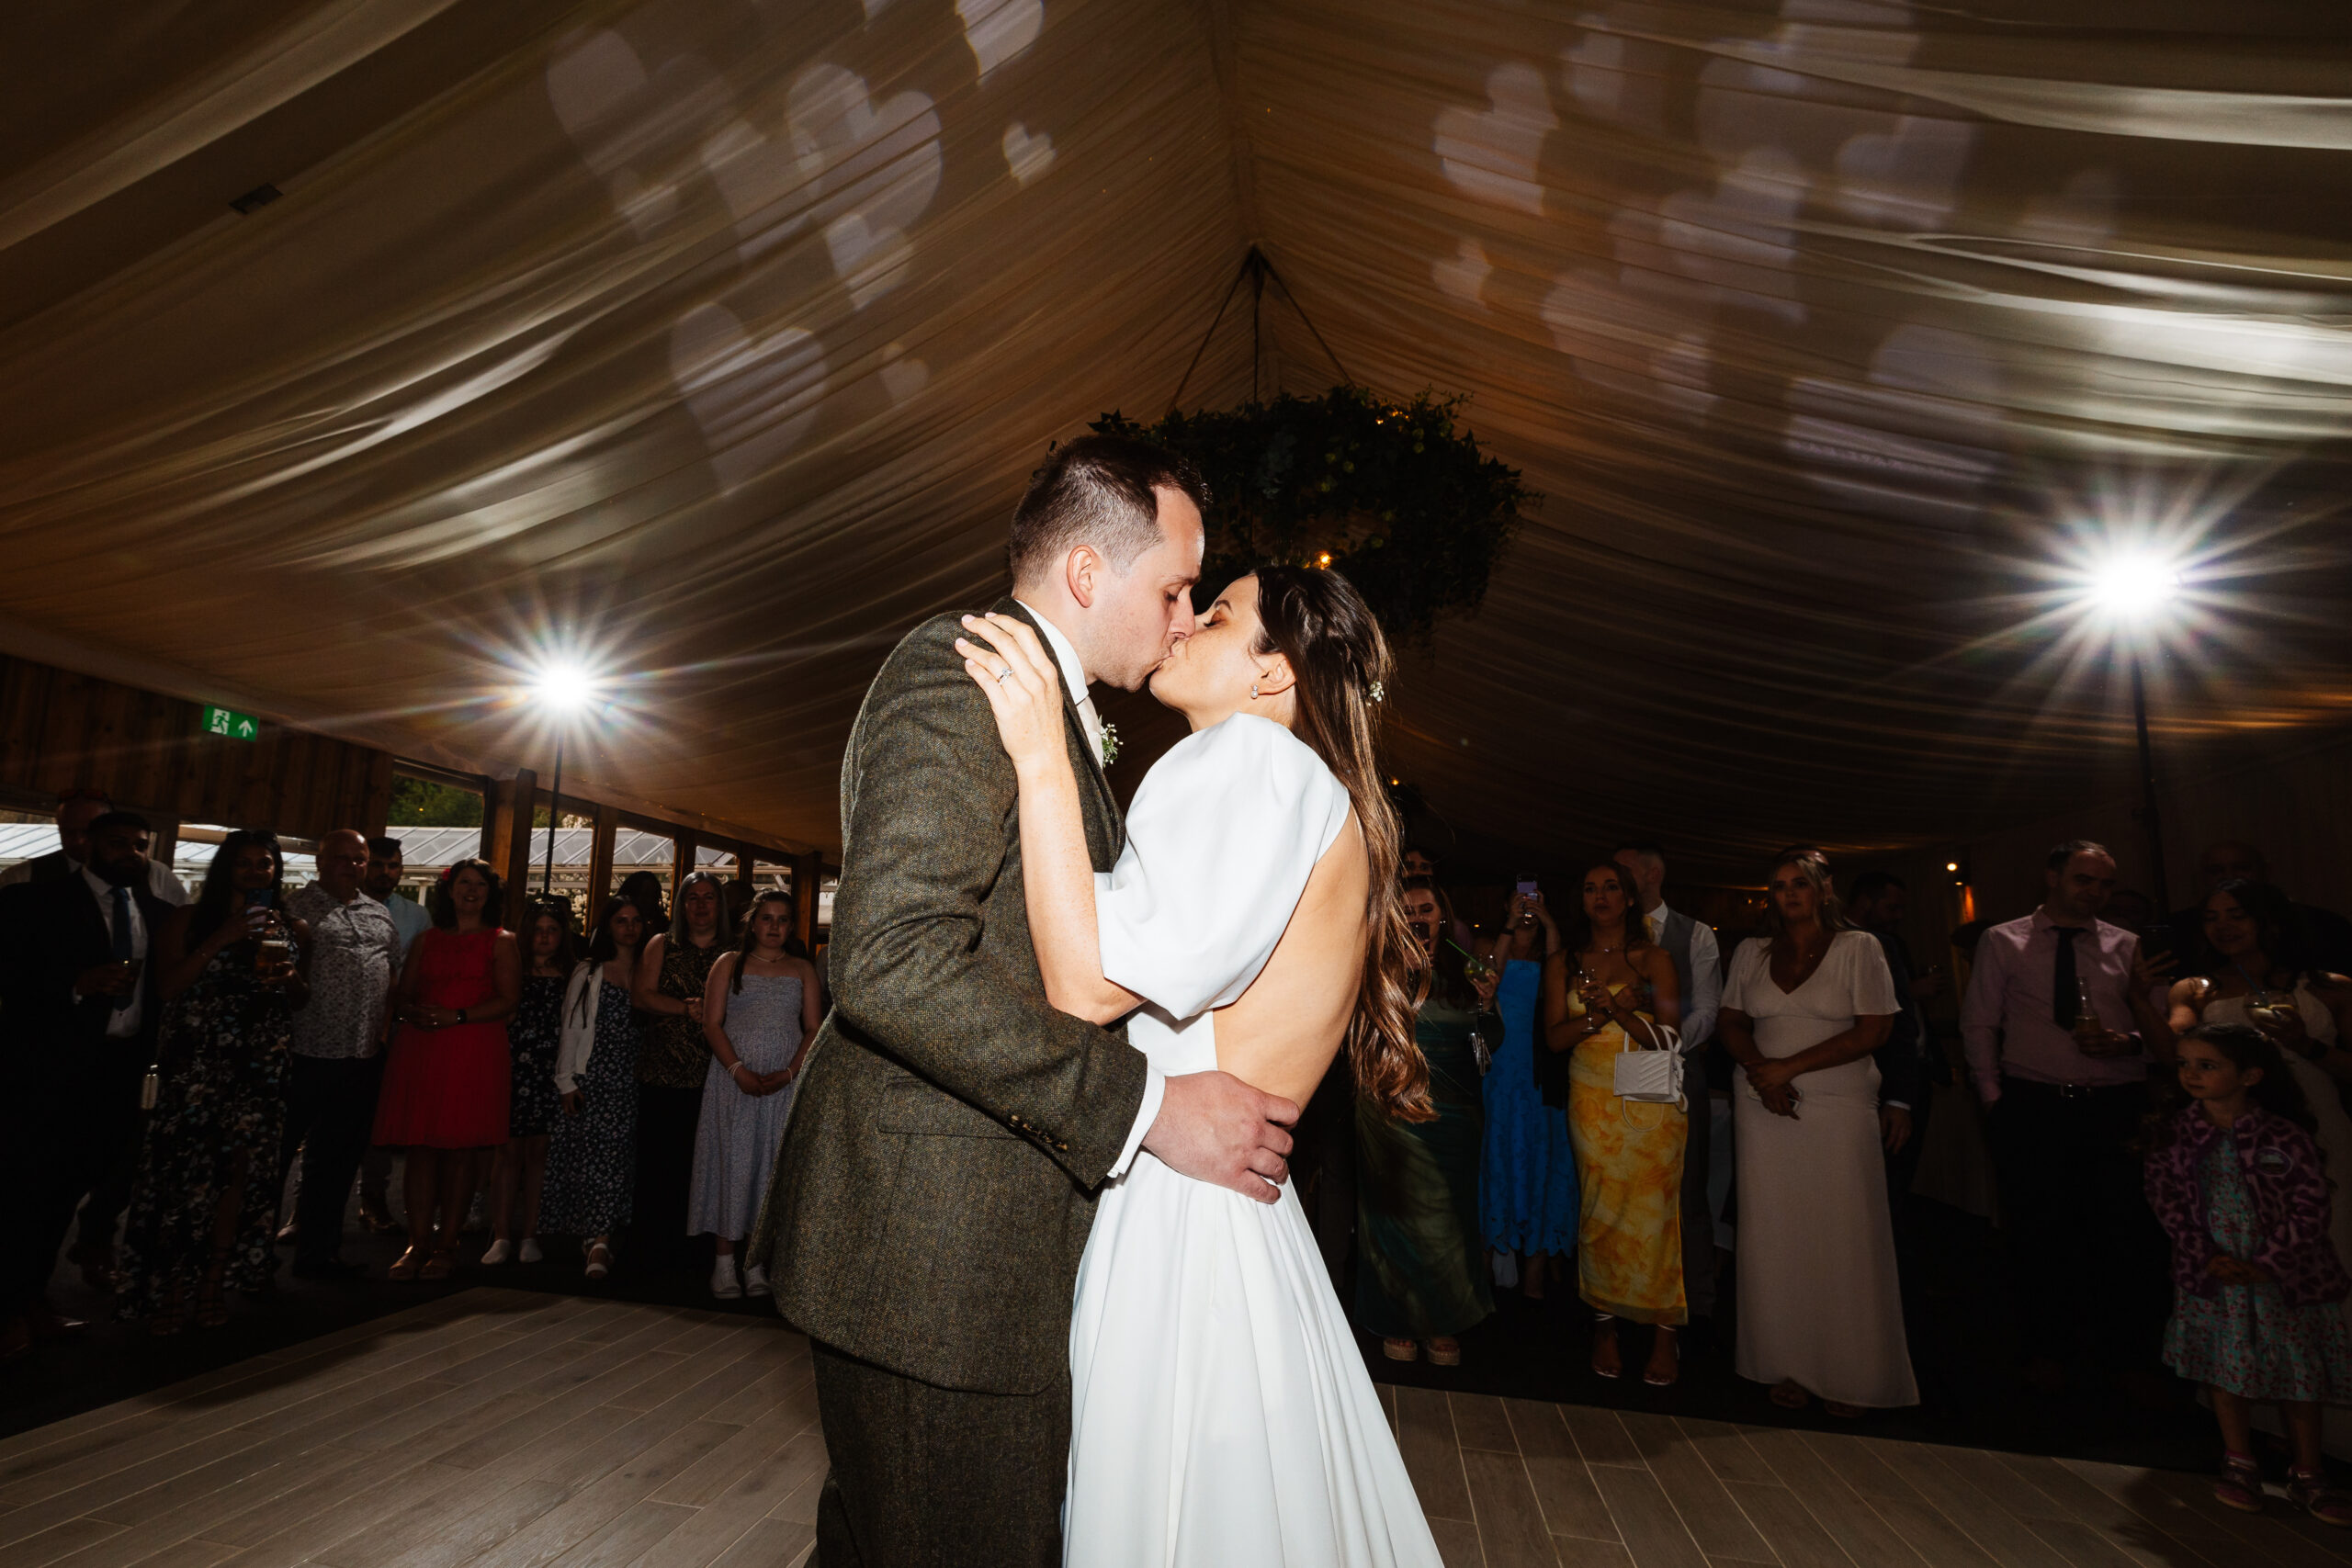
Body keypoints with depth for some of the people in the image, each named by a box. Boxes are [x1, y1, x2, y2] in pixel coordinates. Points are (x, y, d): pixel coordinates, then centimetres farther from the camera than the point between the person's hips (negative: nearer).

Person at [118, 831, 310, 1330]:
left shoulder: (293, 928, 11)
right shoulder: (189, 919, 3)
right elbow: (168, 986, -8)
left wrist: (290, 979, -5)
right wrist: (221, 939, -16)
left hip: (262, 1066, 2)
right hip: (196, 1063, -2)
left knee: (243, 1168, 3)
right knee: (185, 1172, -5)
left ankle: (213, 1284, 16)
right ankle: (170, 1288, 8)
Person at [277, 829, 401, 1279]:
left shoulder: (380, 916, 15)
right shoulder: (295, 909, -1)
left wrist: (380, 1031, 11)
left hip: (362, 1058, 5)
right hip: (307, 1055, -5)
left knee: (337, 1161, 13)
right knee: (275, 1155, 2)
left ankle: (317, 1253, 24)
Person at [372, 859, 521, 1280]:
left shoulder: (501, 941, 6)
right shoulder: (427, 940, 19)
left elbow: (508, 1000, -4)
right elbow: (402, 994, 16)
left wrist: (457, 1017, -14)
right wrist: (412, 1013, -6)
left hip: (474, 1053, -3)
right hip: (420, 1051, 4)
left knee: (461, 1147, -2)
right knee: (421, 1146, 2)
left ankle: (446, 1244, 6)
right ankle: (418, 1242, 10)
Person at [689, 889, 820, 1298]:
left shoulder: (803, 970, 10)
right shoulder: (729, 964, 8)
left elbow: (813, 1029, 4)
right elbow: (712, 1024, 0)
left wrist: (788, 1073, -11)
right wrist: (739, 1071, -13)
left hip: (786, 1083, 1)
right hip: (734, 1079, -1)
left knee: (771, 1165, 1)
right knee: (731, 1161, -3)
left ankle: (756, 1263, 7)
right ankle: (725, 1262, 5)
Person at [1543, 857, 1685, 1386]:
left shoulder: (1655, 958, 4)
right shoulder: (1563, 963, 10)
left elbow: (1670, 1038, -2)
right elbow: (1554, 1038, 3)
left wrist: (1620, 1011, -18)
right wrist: (1597, 1015, -14)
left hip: (1651, 1099, -1)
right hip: (1592, 1099, 1)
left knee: (1653, 1209, -5)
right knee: (1600, 1210, -2)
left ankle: (1663, 1332, 6)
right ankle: (1604, 1327, 10)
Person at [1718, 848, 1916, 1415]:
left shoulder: (1858, 947, 1)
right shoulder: (1751, 952, 11)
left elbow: (1873, 1030, -6)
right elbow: (1730, 1022, 11)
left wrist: (1790, 1066, -11)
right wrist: (1760, 1070, -9)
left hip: (1839, 1108, -3)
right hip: (1766, 1110, 3)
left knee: (1841, 1238, -1)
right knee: (1776, 1237, 3)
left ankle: (1849, 1376, 12)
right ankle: (1791, 1366, 13)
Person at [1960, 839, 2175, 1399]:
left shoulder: (2127, 947, 9)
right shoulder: (2002, 942, 4)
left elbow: (2160, 1029, 8)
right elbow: (1978, 1023, 4)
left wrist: (2130, 1041, -13)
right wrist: (1994, 1098, -1)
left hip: (2115, 1106, 1)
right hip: (2032, 1106, -1)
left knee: (2128, 1231, 2)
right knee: (2037, 1233, 7)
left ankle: (2128, 1354, 23)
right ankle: (2046, 1348, 26)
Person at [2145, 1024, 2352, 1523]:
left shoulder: (2285, 1136, -11)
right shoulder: (2173, 1134, -6)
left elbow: (2309, 1206, -9)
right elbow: (2167, 1201, -3)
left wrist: (2266, 1264, -14)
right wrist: (2207, 1258, -11)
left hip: (2283, 1272, -1)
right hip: (2212, 1272, 1)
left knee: (2299, 1370, 9)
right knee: (2227, 1367, 8)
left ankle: (2308, 1476, 26)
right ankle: (2239, 1465, 24)